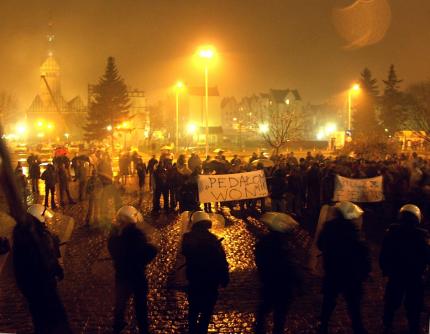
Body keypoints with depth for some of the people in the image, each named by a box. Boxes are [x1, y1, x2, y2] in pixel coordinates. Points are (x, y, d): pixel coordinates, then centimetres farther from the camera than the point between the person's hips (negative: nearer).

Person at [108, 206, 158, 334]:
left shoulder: (114, 232, -11)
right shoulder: (136, 233, -22)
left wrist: (120, 261, 4)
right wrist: (143, 261, -12)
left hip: (120, 272, 3)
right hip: (136, 273, -3)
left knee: (120, 299, 20)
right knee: (140, 302, 12)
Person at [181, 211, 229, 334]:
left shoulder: (188, 238, -8)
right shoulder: (212, 240, -22)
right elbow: (221, 261, -18)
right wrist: (224, 279, -7)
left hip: (194, 279, 4)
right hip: (210, 281, -4)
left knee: (193, 308, 22)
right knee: (207, 310, 9)